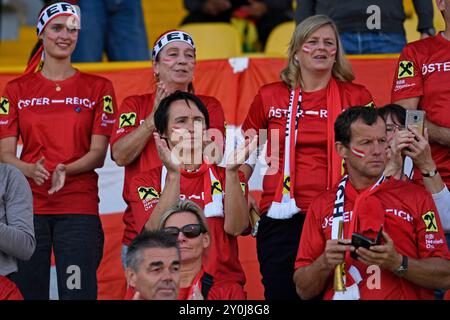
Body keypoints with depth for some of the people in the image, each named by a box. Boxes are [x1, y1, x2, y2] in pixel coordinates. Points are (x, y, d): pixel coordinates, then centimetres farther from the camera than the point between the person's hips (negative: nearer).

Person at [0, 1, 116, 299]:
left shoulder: (98, 88, 8)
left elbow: (98, 152, 2)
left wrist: (66, 170, -17)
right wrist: (31, 170, -17)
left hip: (79, 206, -1)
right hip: (28, 204, 1)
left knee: (79, 291, -10)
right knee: (27, 291, -3)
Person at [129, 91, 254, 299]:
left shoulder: (225, 176, 15)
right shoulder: (146, 181, 10)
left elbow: (235, 227, -3)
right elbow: (157, 232, -8)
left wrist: (232, 171, -13)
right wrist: (173, 173, -16)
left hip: (222, 282, 1)